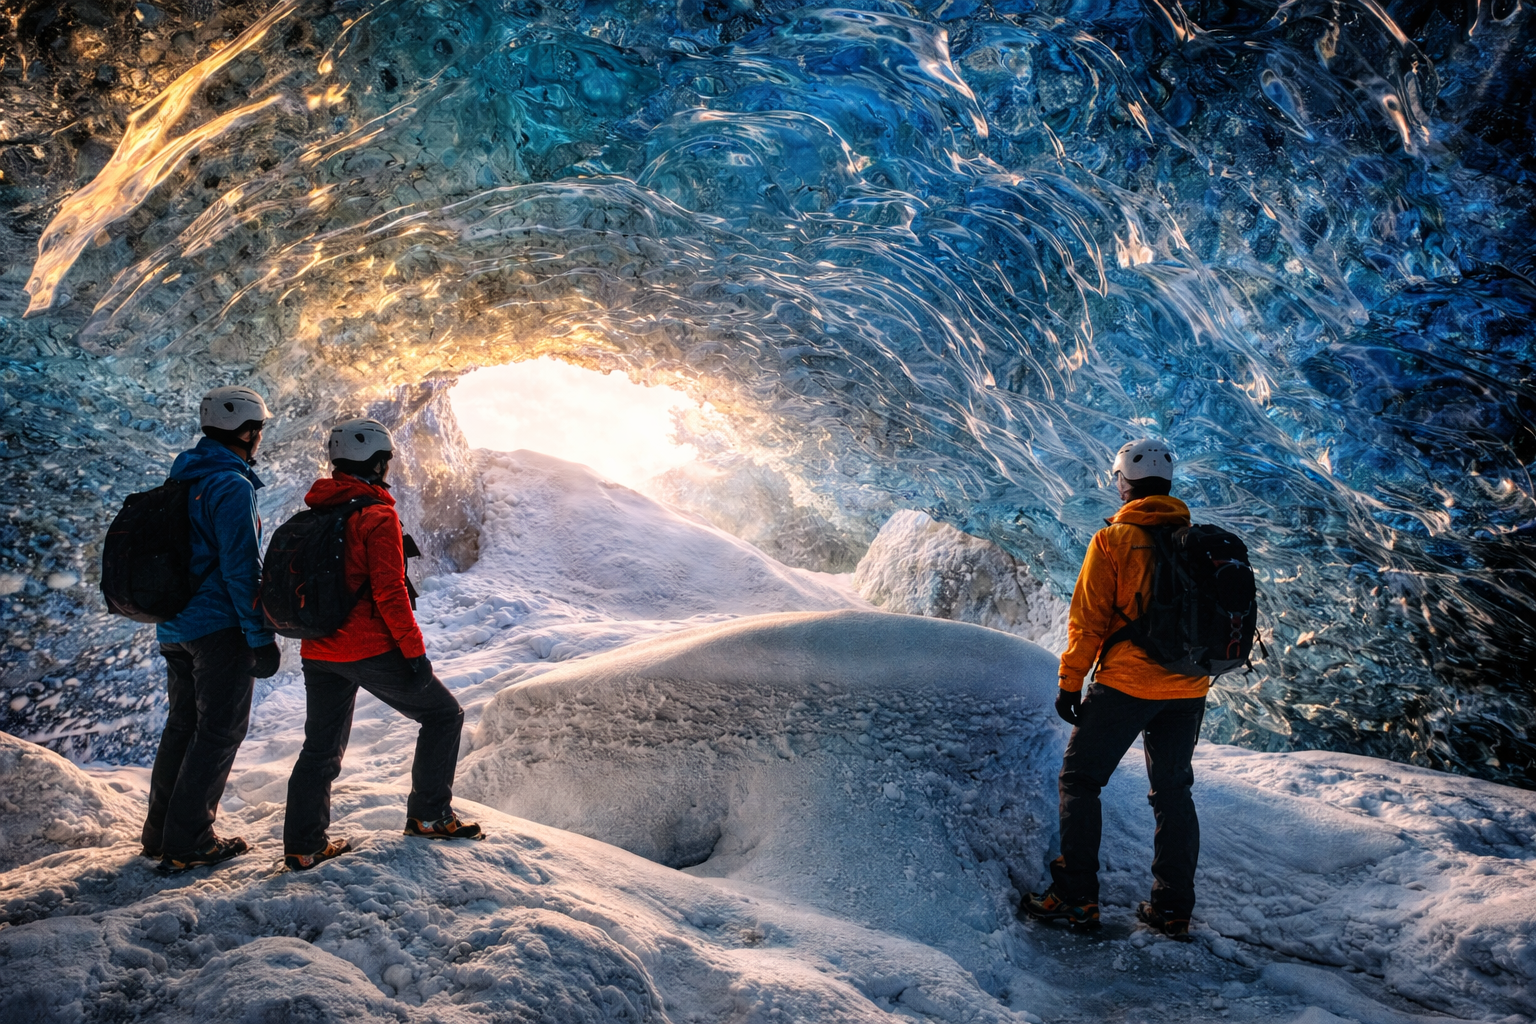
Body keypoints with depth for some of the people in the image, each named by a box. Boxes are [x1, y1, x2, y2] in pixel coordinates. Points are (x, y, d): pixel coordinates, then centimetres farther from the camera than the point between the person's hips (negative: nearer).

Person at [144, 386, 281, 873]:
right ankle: (187, 844, 3)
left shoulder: (183, 478, 13)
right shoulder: (233, 486, -16)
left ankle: (160, 833, 25)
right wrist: (261, 636, -17)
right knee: (219, 730, -1)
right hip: (219, 627, -9)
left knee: (183, 724, 17)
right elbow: (241, 568, -20)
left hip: (174, 627, 9)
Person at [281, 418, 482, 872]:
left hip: (319, 653, 8)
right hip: (372, 650, -7)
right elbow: (389, 592, -20)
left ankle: (303, 845, 18)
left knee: (320, 748, 16)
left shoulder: (314, 513, 11)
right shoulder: (377, 516, -13)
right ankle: (429, 814, 12)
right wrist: (415, 650, -15)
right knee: (443, 714, 9)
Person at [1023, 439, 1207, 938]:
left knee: (1080, 779, 7)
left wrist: (1069, 683, -4)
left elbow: (1088, 620, -11)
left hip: (1125, 683, -5)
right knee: (1173, 790, 16)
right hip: (1187, 690, 5)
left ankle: (1076, 896, 6)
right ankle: (1173, 907, 18)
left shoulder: (1113, 539, -9)